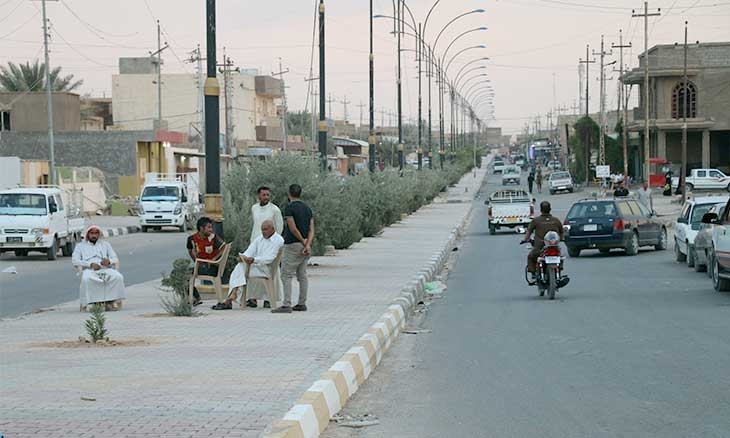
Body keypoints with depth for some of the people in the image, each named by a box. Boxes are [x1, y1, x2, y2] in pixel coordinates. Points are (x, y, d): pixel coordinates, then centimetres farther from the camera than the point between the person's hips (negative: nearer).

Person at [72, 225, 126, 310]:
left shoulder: (105, 244, 27)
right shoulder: (80, 246, 22)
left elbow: (115, 259, 17)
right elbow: (75, 261, 5)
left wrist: (109, 261, -10)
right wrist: (90, 264, -10)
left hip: (105, 269, 2)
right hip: (89, 270, -2)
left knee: (118, 277, -31)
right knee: (86, 279, -40)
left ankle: (110, 301, -31)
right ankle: (94, 302, -36)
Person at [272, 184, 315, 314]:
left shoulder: (289, 208, -11)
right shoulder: (307, 208, 11)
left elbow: (293, 228, -17)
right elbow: (311, 229, 3)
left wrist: (303, 241, -6)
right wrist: (308, 244, -8)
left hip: (293, 245, -8)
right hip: (304, 246, 8)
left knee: (286, 275, -8)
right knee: (302, 276, 11)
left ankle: (286, 305, -15)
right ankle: (302, 304, 12)